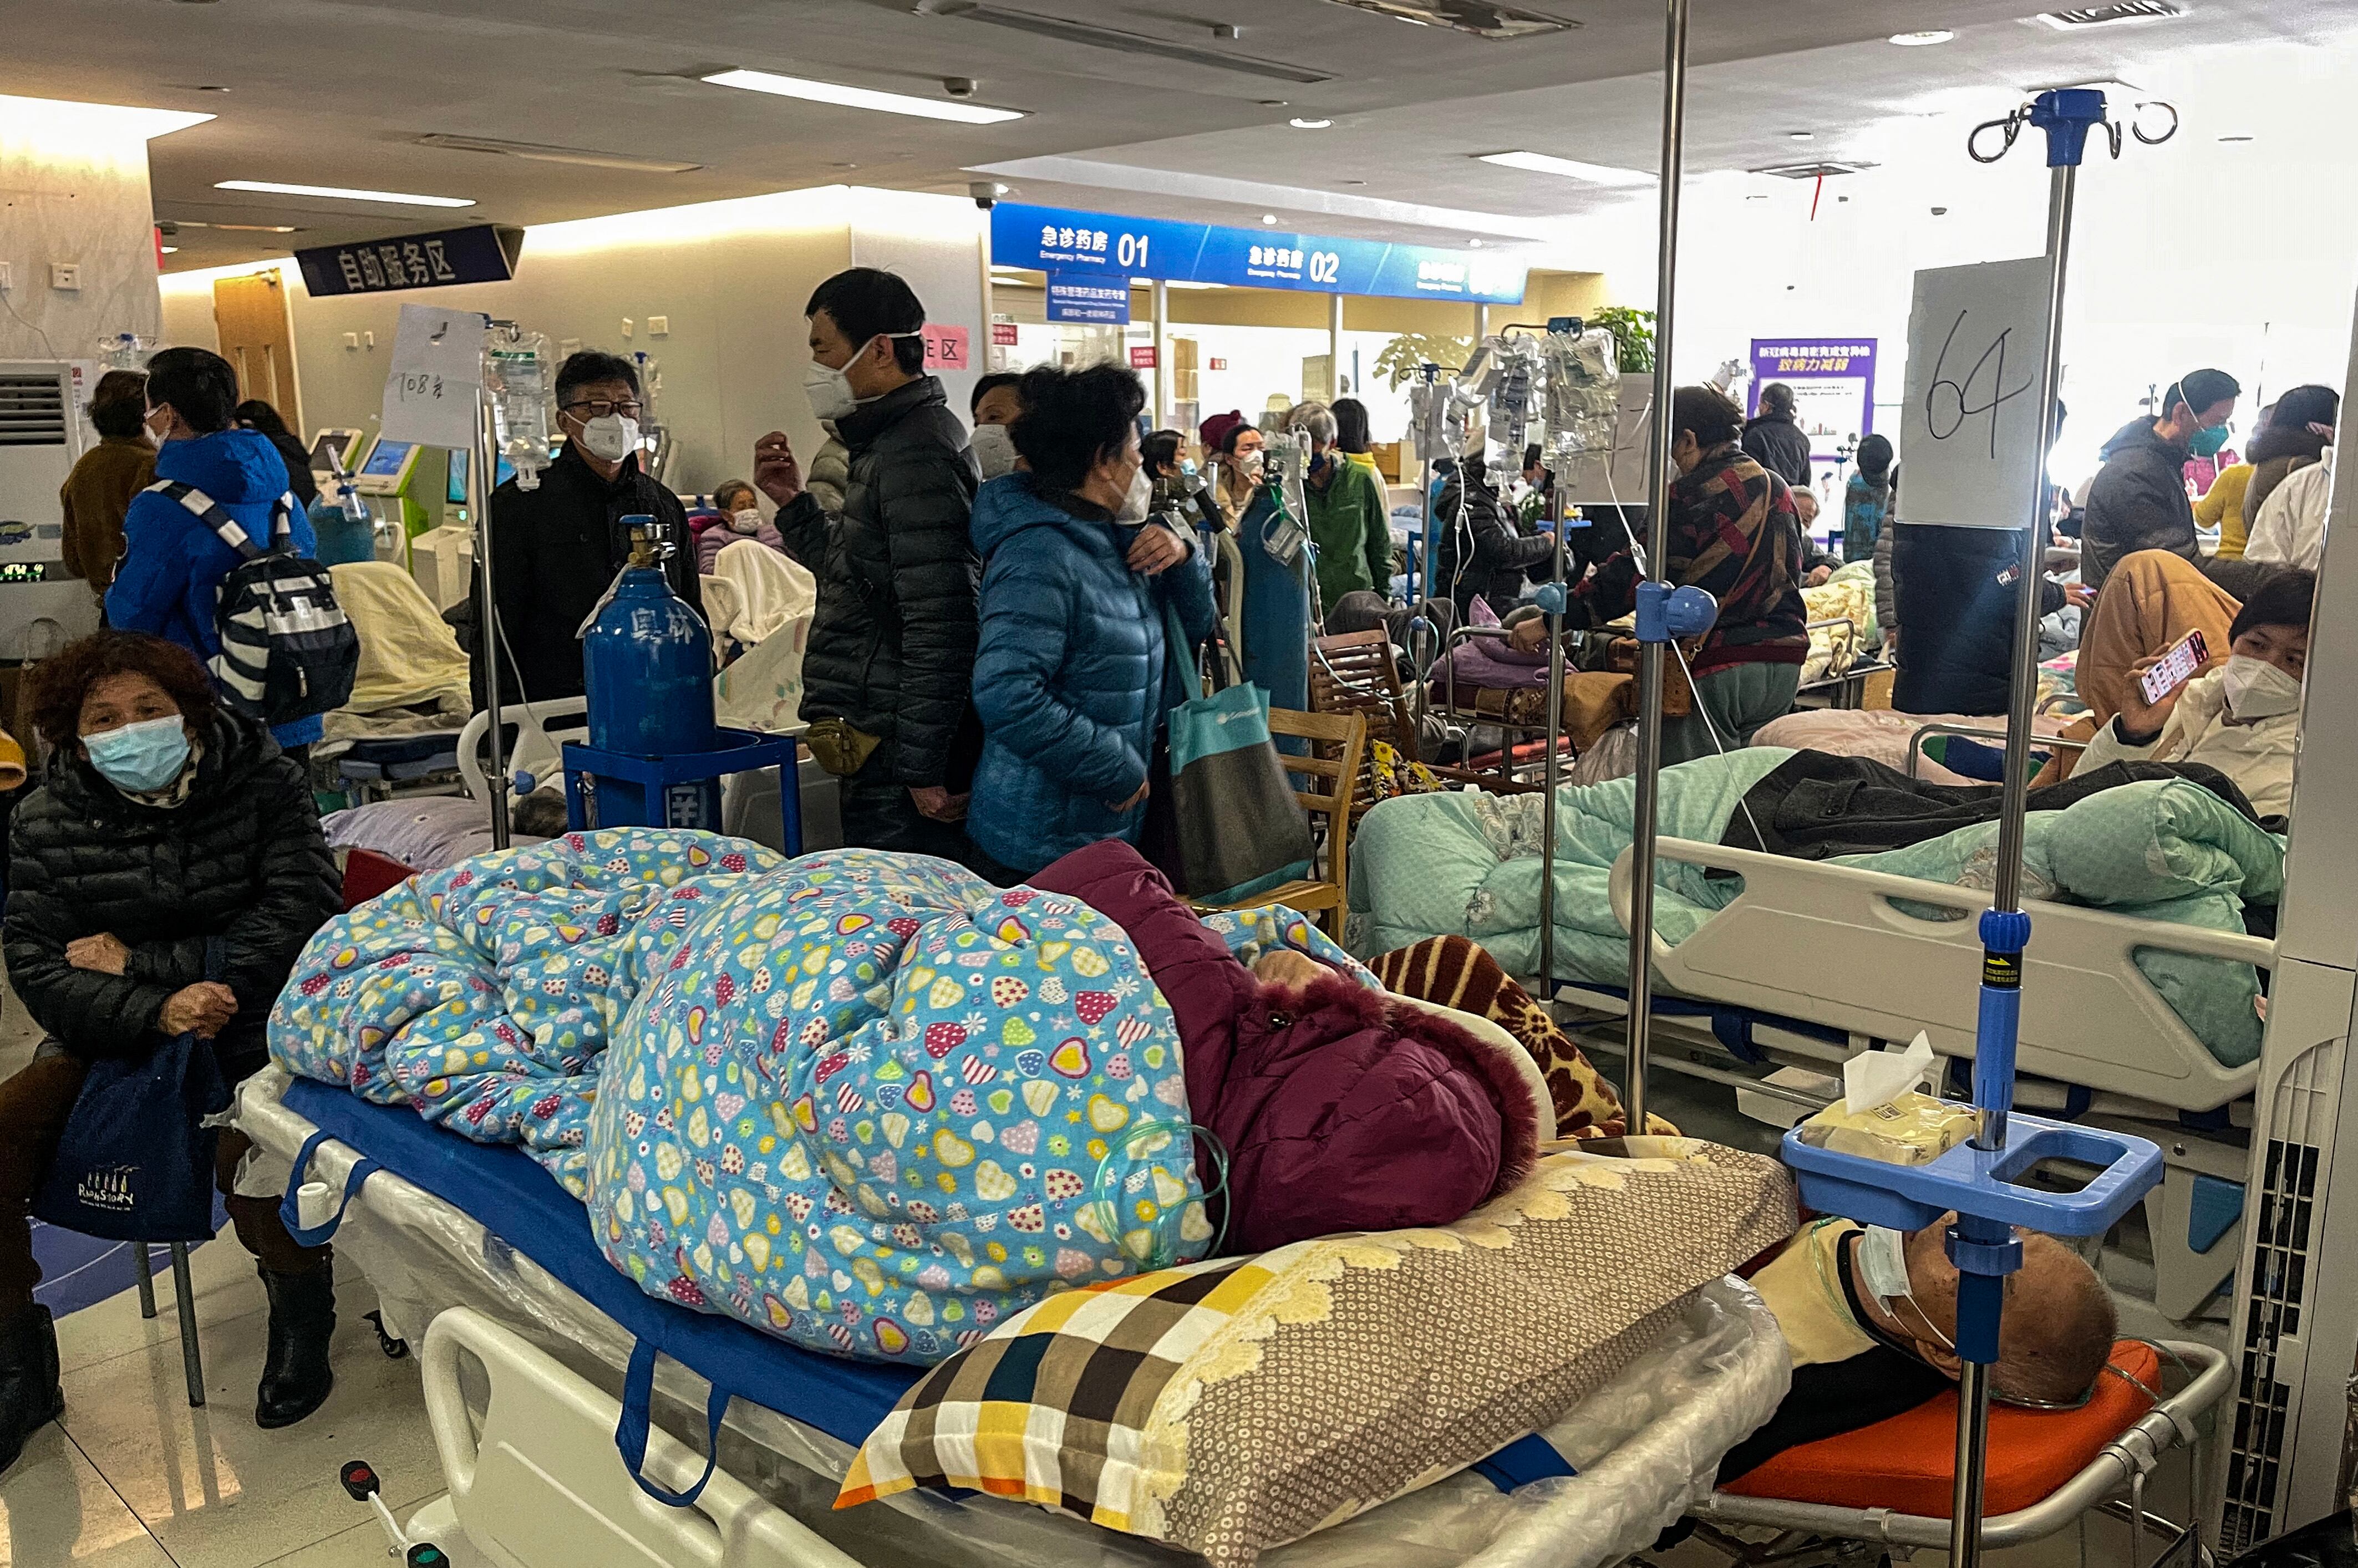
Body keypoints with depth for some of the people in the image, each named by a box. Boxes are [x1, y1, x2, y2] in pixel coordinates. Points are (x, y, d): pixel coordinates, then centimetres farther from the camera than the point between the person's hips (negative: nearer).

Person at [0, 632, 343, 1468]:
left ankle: (301, 1303, 2)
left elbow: (300, 918, -16)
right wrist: (154, 1011, -26)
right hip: (109, 1037, 4)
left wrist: (139, 960, -16)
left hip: (251, 1026, -4)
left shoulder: (263, 784, -8)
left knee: (246, 1154, -31)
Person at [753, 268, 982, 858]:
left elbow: (940, 624, -23)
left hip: (896, 749, -10)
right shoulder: (888, 443, 17)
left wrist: (922, 769, -21)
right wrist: (793, 502, 15)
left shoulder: (915, 455, -17)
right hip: (880, 742, 10)